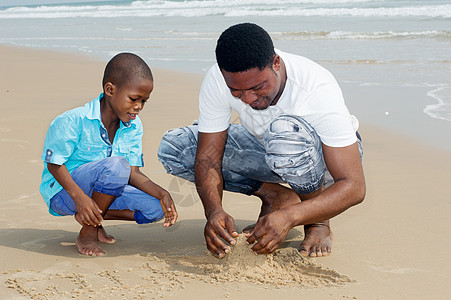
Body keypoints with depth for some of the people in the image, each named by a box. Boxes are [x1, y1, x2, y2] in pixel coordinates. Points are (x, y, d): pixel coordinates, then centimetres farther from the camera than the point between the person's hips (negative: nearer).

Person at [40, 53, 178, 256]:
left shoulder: (133, 127, -2)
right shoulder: (73, 121, -22)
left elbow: (132, 173, -3)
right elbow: (54, 164, -18)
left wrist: (162, 194, -19)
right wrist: (79, 196, -33)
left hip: (101, 192, 7)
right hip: (63, 192, -7)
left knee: (156, 208, -12)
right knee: (116, 165, -35)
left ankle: (91, 217, 0)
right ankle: (87, 234, -19)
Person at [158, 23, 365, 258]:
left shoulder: (318, 89, -36)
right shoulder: (217, 81, -25)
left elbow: (354, 187, -37)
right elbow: (208, 155, -18)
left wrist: (288, 217, -51)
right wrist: (214, 210, -39)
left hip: (325, 159, -5)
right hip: (267, 154, 5)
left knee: (285, 131, -40)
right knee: (172, 147, -14)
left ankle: (319, 222, -14)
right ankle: (275, 195, -3)